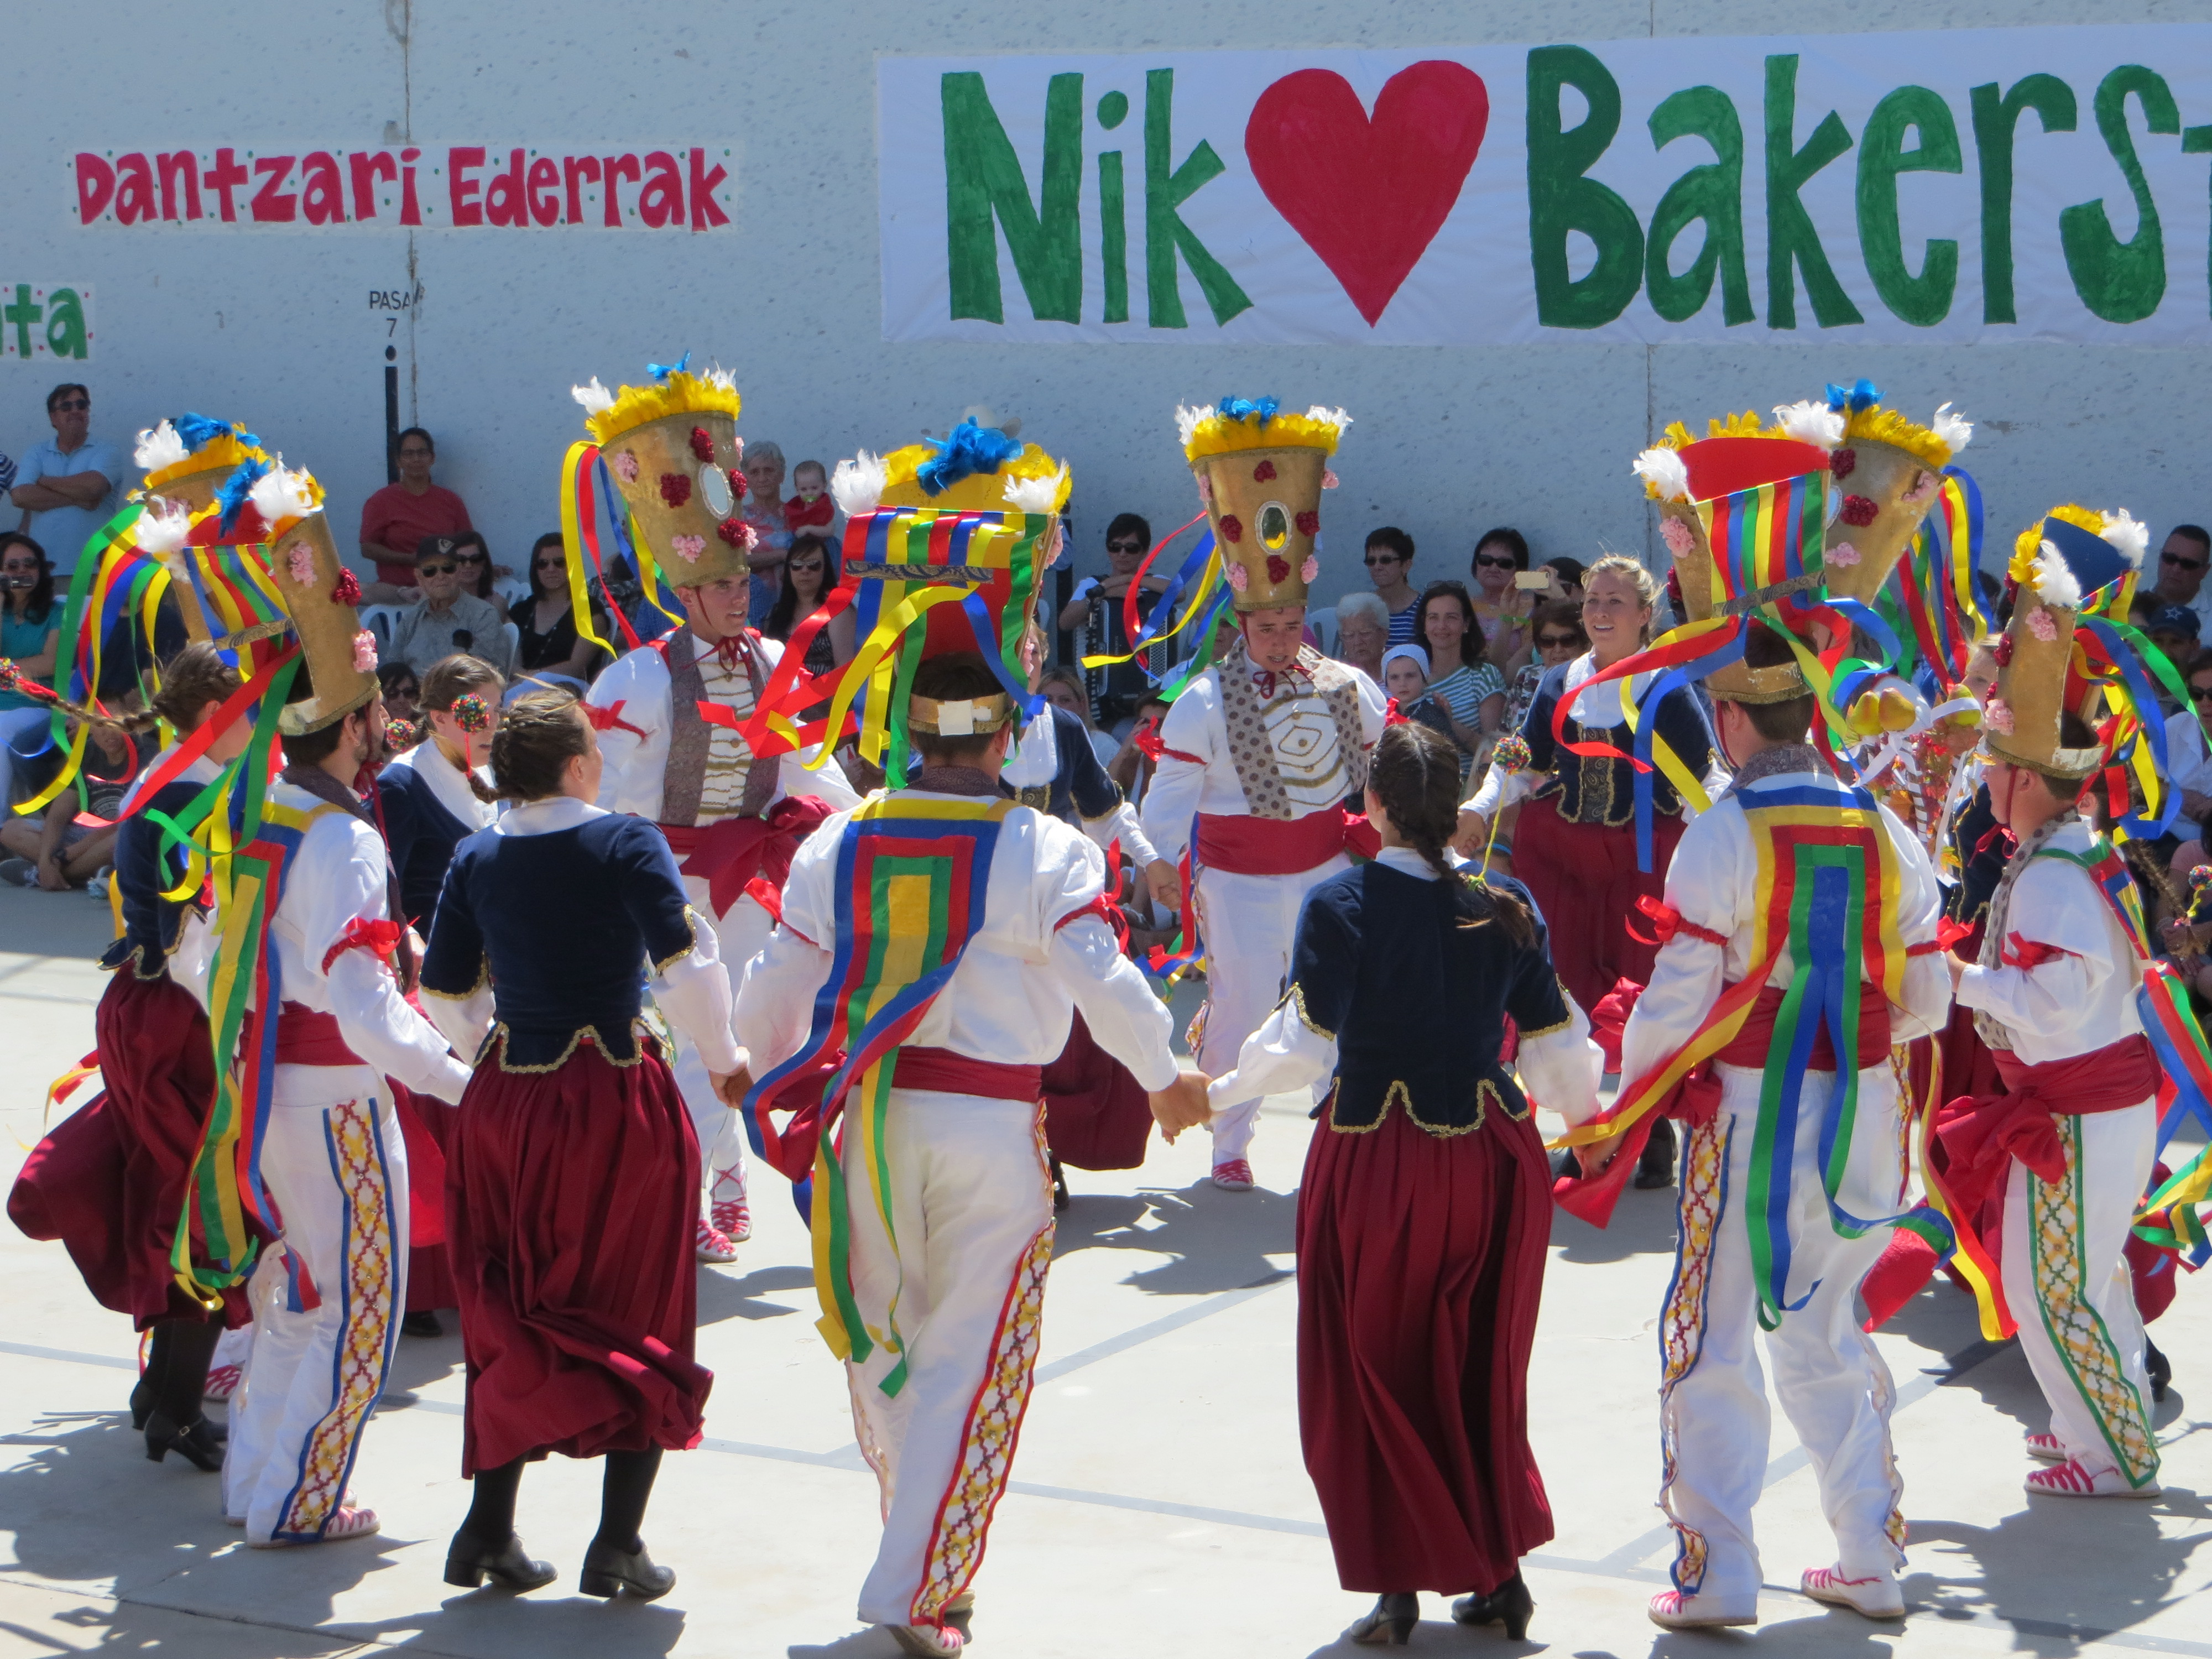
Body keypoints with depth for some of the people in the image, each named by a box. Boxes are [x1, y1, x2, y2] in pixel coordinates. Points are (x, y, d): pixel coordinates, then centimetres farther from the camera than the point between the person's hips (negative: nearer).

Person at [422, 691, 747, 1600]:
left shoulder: (477, 859, 4)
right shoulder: (625, 843, -10)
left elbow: (444, 992, 8)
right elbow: (685, 963, -16)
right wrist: (721, 1058, 0)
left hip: (506, 1103, 4)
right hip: (617, 1102, -4)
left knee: (515, 1318, 16)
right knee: (639, 1319, 7)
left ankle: (489, 1531, 15)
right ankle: (619, 1544, 5)